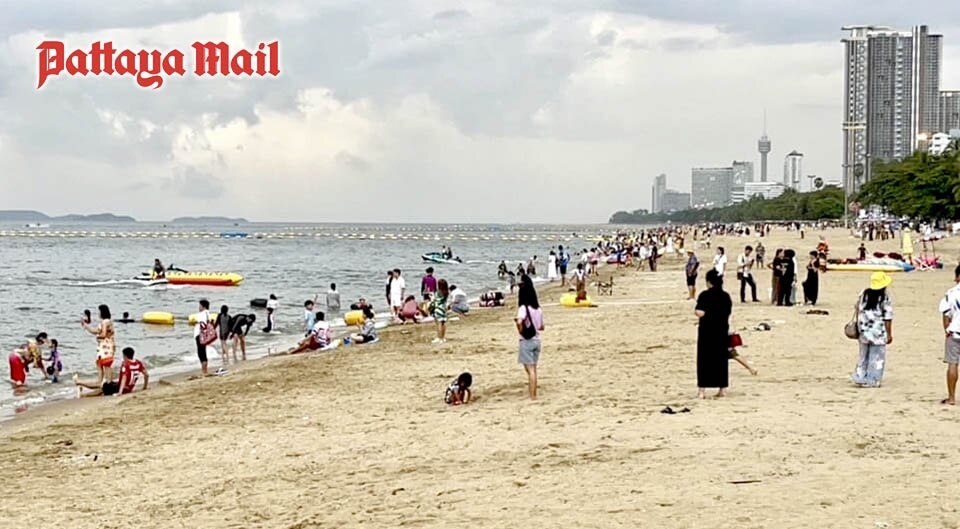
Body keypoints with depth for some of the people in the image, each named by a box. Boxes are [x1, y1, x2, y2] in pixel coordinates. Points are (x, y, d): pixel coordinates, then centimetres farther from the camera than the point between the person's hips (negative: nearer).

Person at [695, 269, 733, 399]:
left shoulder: (705, 295, -13)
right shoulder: (726, 296, 4)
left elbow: (700, 313, -19)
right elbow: (728, 313, 11)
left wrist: (696, 310, 1)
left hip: (707, 331, -5)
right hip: (722, 331, 5)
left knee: (704, 359, 2)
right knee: (721, 359, 11)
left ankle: (702, 389, -1)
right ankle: (723, 389, 13)